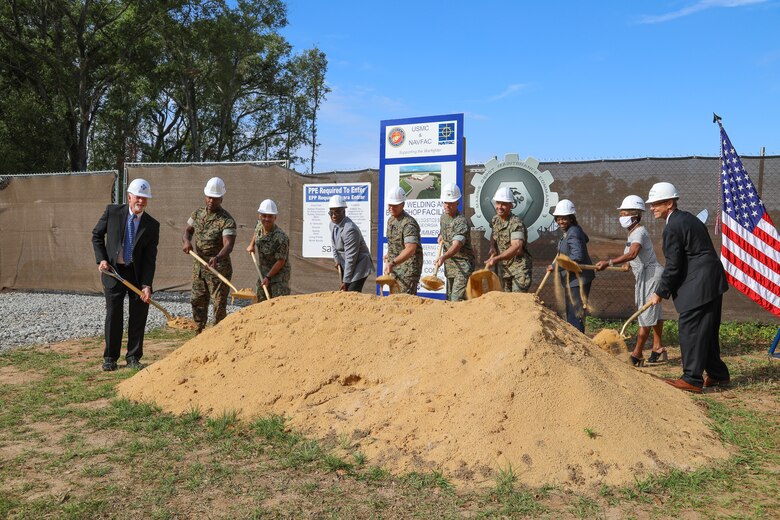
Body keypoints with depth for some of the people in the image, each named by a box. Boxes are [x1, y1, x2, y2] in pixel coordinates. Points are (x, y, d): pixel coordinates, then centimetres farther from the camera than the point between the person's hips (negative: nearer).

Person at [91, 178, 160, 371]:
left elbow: (150, 258, -9)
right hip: (113, 270, -1)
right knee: (114, 315, 3)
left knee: (138, 316, 3)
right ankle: (110, 358, 17)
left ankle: (133, 357, 16)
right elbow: (96, 235, 7)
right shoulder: (112, 211, -6)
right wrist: (101, 259, -6)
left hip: (138, 273, 1)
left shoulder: (152, 225, -6)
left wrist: (147, 285, -17)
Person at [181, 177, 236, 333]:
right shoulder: (197, 214, 7)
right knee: (197, 301, 12)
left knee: (219, 304, -3)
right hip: (198, 266, 6)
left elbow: (228, 245, -25)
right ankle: (200, 332, 24)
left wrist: (217, 258, -44)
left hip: (218, 267, -6)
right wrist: (186, 241, -11)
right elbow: (187, 231, 14)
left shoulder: (227, 220, -14)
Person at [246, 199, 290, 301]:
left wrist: (268, 277, -23)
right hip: (262, 274, 8)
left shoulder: (281, 237, -27)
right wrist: (252, 244, 21)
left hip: (279, 275, -8)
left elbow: (281, 261, -23)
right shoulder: (259, 225, -4)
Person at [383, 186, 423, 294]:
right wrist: (388, 255, 24)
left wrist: (393, 263, -41)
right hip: (394, 266, 9)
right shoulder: (390, 220, 9)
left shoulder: (408, 223, -22)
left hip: (409, 266, -9)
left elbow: (411, 249, -34)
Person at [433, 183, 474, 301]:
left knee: (457, 300, -18)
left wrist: (443, 257, -49)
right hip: (449, 264, 9)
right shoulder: (443, 217, 8)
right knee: (449, 299, 14)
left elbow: (456, 246, -33)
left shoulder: (461, 221, -19)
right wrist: (441, 238, 5)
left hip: (463, 265, -8)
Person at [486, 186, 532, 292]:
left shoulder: (516, 223, -22)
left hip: (519, 266, -8)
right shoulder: (495, 219, 3)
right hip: (504, 267, 8)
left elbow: (516, 247, -34)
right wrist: (493, 247, 0)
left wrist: (496, 259, -43)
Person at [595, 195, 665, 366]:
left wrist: (609, 263, -46)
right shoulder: (633, 232, 11)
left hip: (650, 275, -11)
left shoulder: (639, 232, -21)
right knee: (654, 312, 18)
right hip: (646, 276, 11)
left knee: (646, 315, -8)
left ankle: (637, 355, -7)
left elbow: (632, 254, -39)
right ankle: (658, 349, 29)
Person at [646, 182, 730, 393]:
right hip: (712, 282, 10)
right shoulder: (688, 218, 15)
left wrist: (660, 293, -5)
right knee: (707, 332, 18)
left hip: (698, 287, -10)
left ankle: (692, 379, -1)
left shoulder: (673, 228, -16)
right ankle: (718, 374, 28)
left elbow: (673, 266, -16)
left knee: (690, 330, -5)